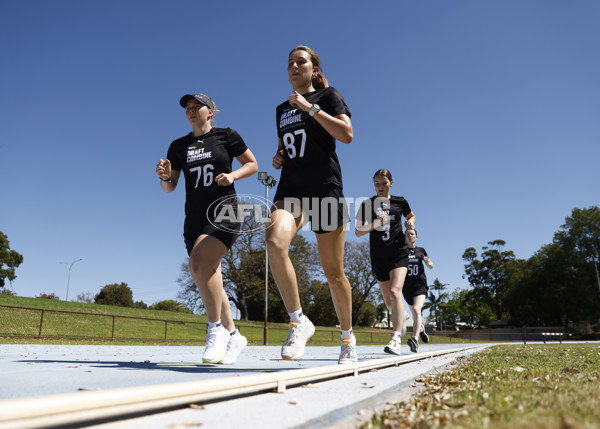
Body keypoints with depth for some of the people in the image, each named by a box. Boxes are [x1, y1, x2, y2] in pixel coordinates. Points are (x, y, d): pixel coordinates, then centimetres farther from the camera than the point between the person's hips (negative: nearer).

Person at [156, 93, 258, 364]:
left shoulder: (226, 136, 4)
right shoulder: (178, 146, 14)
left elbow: (252, 164, 10)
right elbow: (169, 188, 13)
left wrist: (232, 175, -9)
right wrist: (164, 176, -9)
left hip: (223, 211, -5)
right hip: (194, 217, 5)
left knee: (199, 263, -27)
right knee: (210, 282, 4)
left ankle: (216, 329, -11)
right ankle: (233, 335, 20)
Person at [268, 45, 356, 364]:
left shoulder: (328, 96, 7)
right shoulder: (282, 108, 21)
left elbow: (346, 134, -9)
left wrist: (311, 107, -10)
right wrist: (278, 158, 10)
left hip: (324, 188, -4)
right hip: (290, 188, 4)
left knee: (332, 270, 0)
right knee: (275, 241, -28)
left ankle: (347, 338, 21)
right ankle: (298, 322, -15)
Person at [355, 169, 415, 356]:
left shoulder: (400, 202, 4)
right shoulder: (367, 204, 2)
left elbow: (411, 216, 22)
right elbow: (358, 231, 0)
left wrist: (410, 222, -1)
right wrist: (374, 224, -18)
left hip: (398, 253, -2)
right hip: (378, 257, 2)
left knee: (395, 292, -22)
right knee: (388, 300, 11)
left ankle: (396, 340, -25)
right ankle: (400, 319, 44)